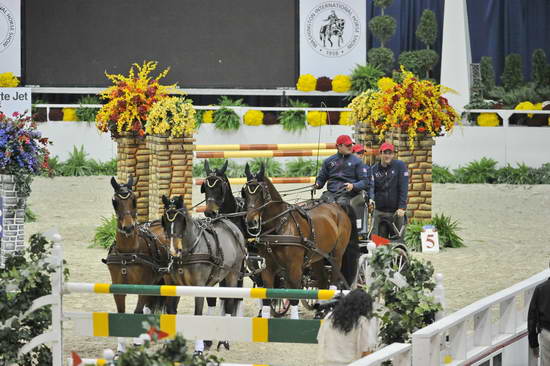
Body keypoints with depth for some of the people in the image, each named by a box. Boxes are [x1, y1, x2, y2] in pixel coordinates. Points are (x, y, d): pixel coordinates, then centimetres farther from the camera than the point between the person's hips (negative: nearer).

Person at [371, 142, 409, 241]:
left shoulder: (400, 166, -2)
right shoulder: (374, 169, 6)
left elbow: (403, 188, -8)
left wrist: (402, 207, -15)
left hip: (396, 212, -2)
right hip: (379, 212, 2)